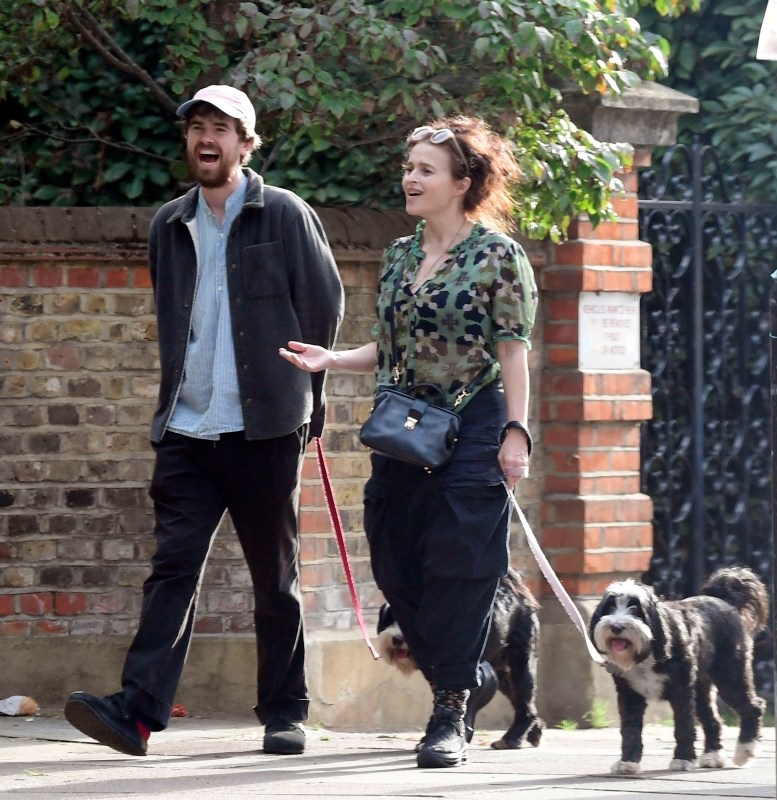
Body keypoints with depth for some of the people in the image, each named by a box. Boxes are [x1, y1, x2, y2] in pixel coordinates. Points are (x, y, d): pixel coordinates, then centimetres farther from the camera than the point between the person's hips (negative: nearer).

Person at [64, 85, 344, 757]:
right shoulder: (170, 227, 14)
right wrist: (179, 391, 14)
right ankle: (138, 710, -17)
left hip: (264, 426, -3)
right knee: (173, 568, -7)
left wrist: (303, 393, 5)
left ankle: (284, 715, 13)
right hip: (187, 427, 3)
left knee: (276, 577, 5)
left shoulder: (285, 216, 1)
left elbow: (325, 305, 3)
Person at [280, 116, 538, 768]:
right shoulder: (400, 255, 13)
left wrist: (516, 433, -14)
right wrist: (331, 361, 2)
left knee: (457, 573, -7)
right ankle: (469, 679, 26)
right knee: (396, 568, 6)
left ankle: (450, 716, 0)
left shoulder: (497, 256, -5)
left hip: (472, 429, -7)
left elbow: (513, 352, -8)